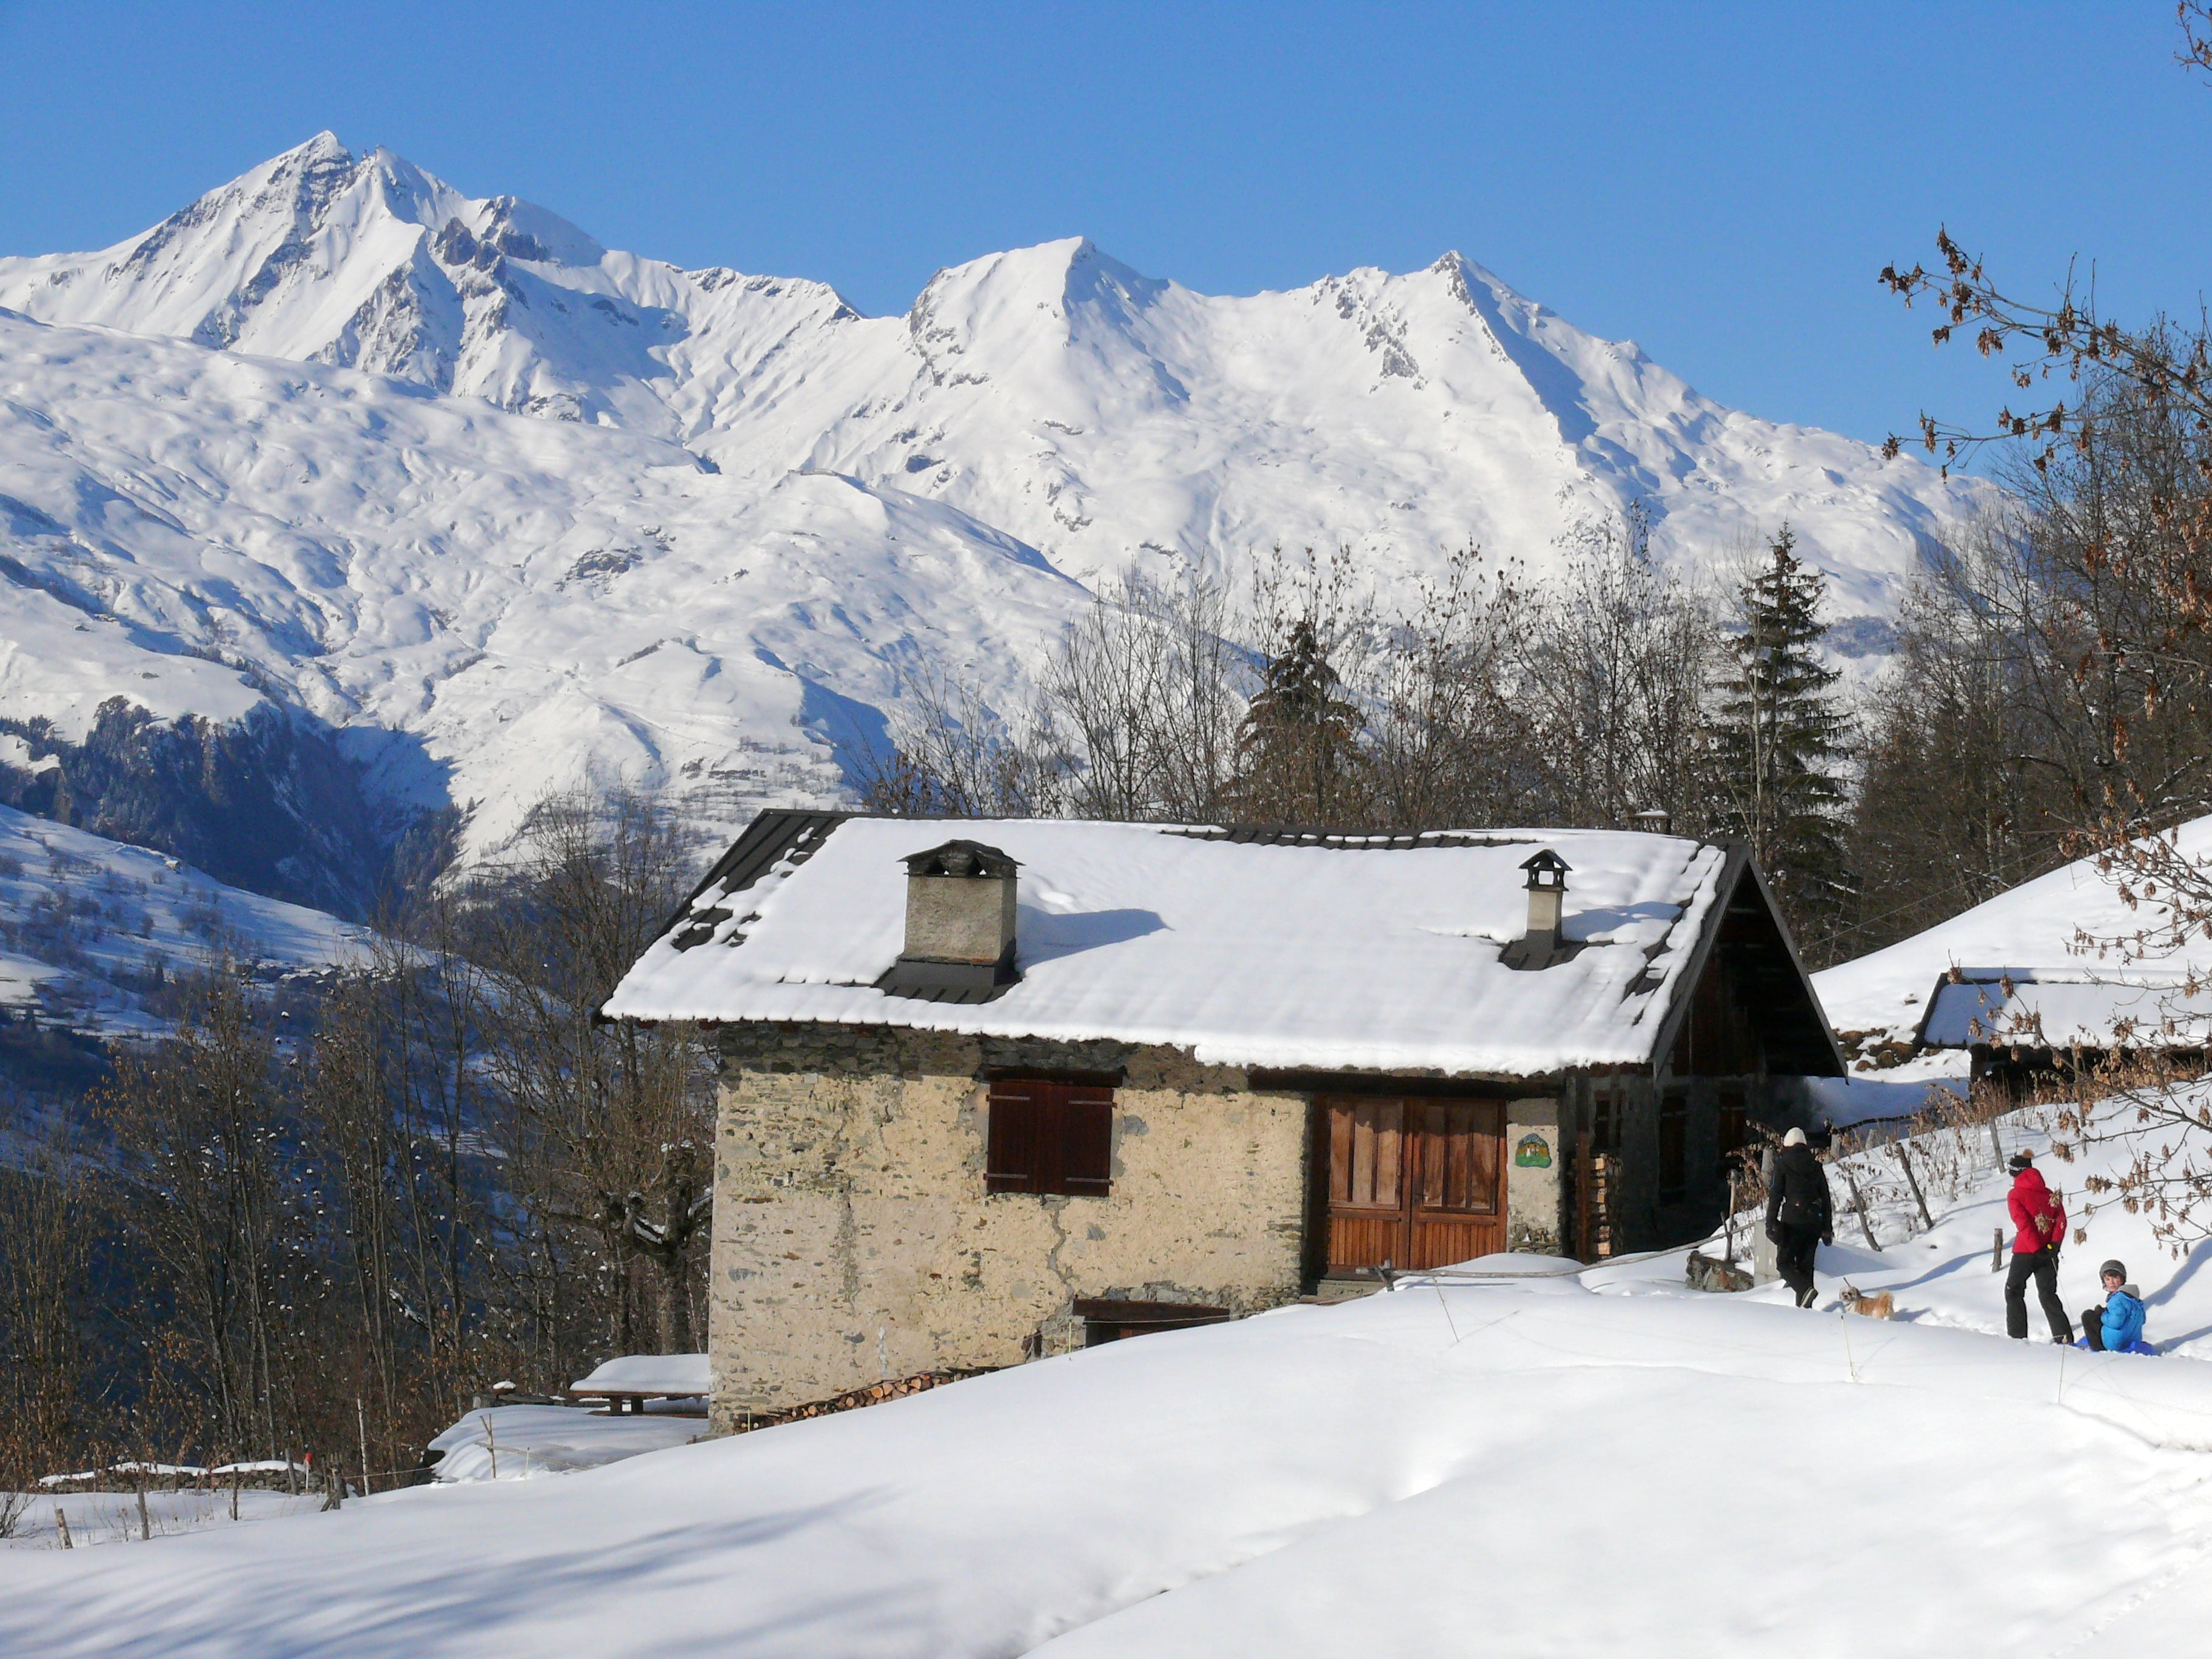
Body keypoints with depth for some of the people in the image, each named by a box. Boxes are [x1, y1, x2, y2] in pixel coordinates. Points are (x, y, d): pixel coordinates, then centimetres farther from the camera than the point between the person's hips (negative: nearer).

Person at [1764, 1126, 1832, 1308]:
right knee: (1805, 1265, 11)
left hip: (1792, 1220, -5)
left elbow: (1775, 1196, -6)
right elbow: (1826, 1199, 13)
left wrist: (1771, 1224, -4)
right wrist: (1827, 1228, 17)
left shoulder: (1783, 1164, -2)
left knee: (1784, 1263, 2)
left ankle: (1805, 1290, -23)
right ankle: (1804, 1305, 7)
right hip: (1814, 1221, 5)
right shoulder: (1816, 1166, 11)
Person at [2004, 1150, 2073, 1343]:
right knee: (2048, 1294, 8)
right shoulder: (2049, 1194, 10)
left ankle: (2017, 1335, 4)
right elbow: (2061, 1220, -1)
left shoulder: (2016, 1195, -4)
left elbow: (2024, 1224, -14)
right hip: (2049, 1253, 4)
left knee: (2014, 1291, 11)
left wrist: (2037, 1249, -14)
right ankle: (2063, 1335, -6)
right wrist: (2054, 1244, -8)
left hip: (2025, 1252, -4)